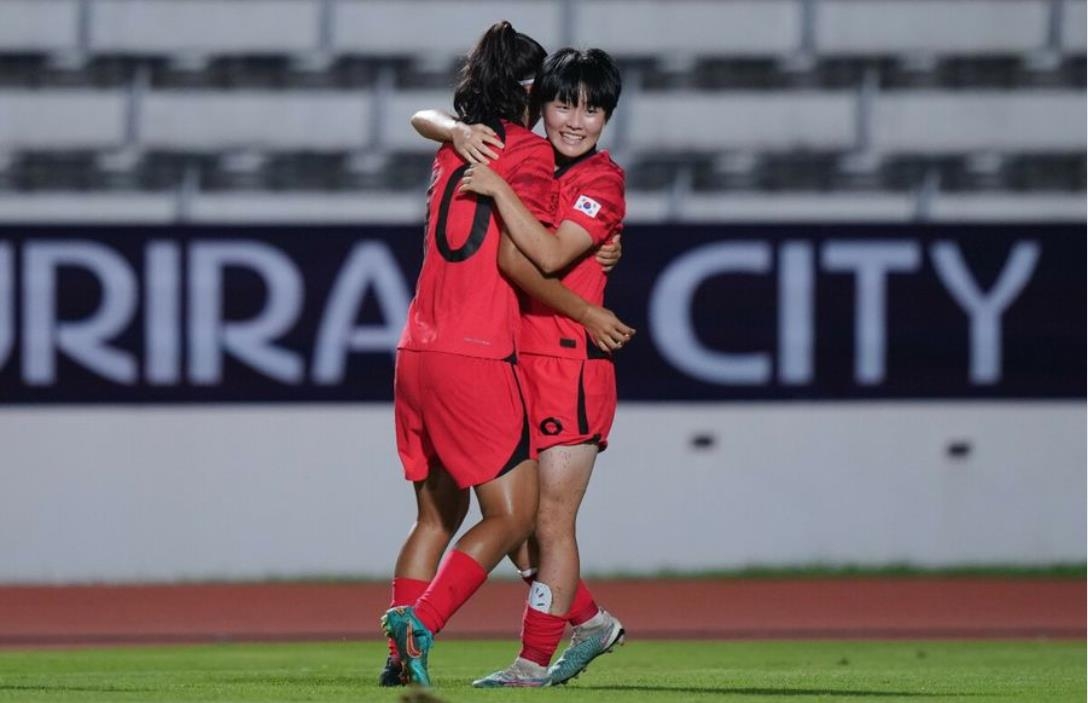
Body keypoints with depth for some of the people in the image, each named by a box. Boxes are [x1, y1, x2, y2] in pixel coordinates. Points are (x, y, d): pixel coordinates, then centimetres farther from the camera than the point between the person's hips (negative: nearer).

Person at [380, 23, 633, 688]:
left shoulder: (455, 149, 17)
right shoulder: (531, 152, -4)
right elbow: (515, 259, -13)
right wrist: (588, 313, -4)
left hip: (416, 352, 7)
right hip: (478, 358, -7)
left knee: (436, 516, 16)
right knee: (512, 515, -3)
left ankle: (401, 656, 6)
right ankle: (420, 621, -19)